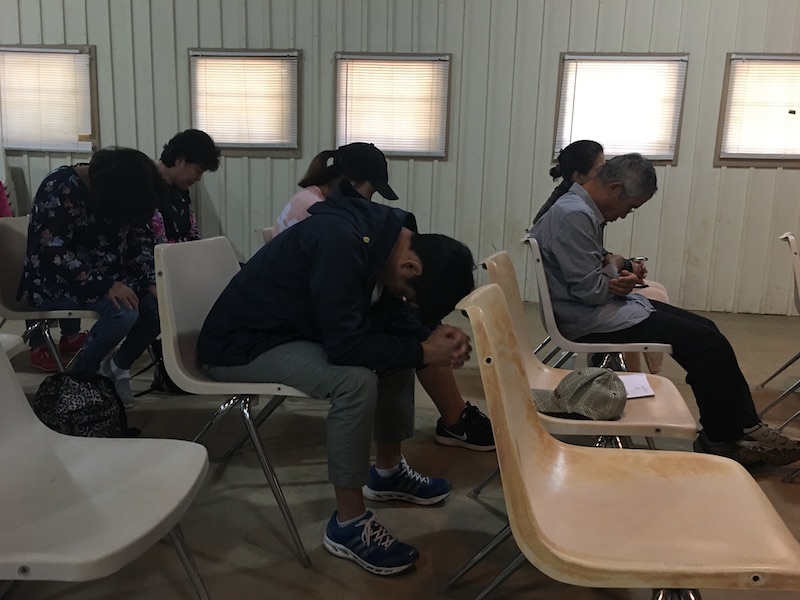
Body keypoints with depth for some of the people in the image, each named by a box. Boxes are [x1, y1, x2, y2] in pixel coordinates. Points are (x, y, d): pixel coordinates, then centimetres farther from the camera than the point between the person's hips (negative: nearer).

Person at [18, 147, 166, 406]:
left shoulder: (125, 194, -2)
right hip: (55, 282, -7)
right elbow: (53, 253, -27)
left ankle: (119, 366, 5)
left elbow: (141, 240, 4)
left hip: (109, 278, 7)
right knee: (124, 312, -31)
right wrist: (105, 286, -35)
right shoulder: (60, 188, -22)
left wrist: (152, 281, -13)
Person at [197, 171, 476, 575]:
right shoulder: (340, 241, -32)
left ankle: (388, 471, 23)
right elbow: (346, 344, -33)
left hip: (300, 329, 9)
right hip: (241, 343, -9)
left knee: (398, 350, 5)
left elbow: (389, 316, 7)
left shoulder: (389, 234, -4)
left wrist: (432, 338, -12)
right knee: (357, 380, -28)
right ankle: (348, 525, -12)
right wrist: (425, 352, -22)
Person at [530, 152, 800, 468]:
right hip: (590, 320, -11)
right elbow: (590, 289, -24)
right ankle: (721, 440, 7)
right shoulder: (573, 215, -23)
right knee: (708, 344, -11)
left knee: (706, 329, 7)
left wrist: (615, 266, -3)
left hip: (599, 308, 11)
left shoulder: (582, 210, 11)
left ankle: (746, 426, 13)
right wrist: (616, 266, -3)